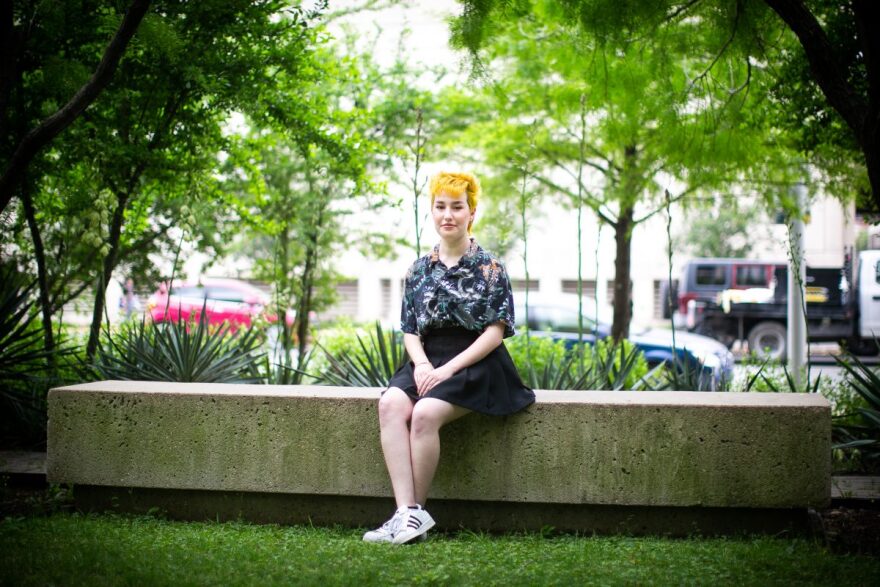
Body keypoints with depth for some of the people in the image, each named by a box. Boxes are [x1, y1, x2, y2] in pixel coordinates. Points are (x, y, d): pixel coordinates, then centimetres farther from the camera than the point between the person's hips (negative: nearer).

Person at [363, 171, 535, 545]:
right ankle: (407, 513, -33)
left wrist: (449, 369, -15)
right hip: (428, 361, 4)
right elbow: (410, 330, 13)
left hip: (475, 363, -4)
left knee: (425, 412, -32)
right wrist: (422, 364, -10)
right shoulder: (420, 270, 14)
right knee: (391, 405, -28)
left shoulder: (490, 269, 1)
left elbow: (496, 331, -5)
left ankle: (417, 512, -19)